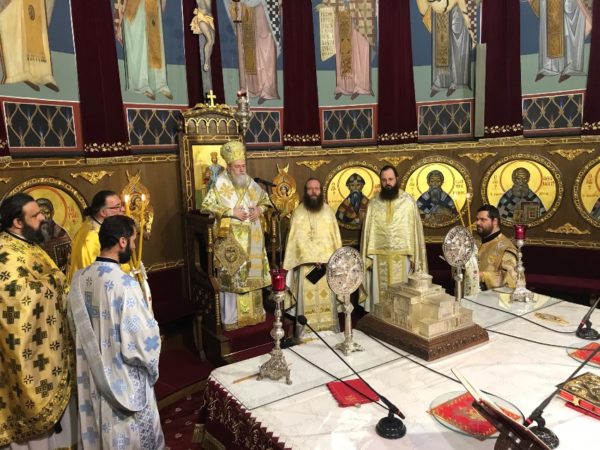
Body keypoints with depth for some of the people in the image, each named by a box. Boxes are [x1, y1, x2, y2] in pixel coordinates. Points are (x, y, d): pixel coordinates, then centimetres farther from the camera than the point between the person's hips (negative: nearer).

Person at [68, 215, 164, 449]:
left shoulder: (79, 279, -6)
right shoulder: (125, 283, -28)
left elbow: (78, 328, 8)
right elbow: (144, 337, -23)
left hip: (93, 375, 7)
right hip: (124, 380, -6)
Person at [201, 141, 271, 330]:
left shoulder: (250, 182, 7)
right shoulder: (220, 183, -9)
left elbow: (265, 199, 18)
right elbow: (206, 205, -13)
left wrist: (259, 209, -4)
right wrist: (231, 212, -19)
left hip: (252, 238, 6)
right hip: (230, 238, -5)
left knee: (253, 275, 11)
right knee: (231, 277, -3)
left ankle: (253, 313, 25)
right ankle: (231, 318, 8)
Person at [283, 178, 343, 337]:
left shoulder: (328, 211, 8)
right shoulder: (299, 212, -1)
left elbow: (335, 237, 9)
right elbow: (299, 239, -6)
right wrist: (313, 259, -13)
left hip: (327, 262, 3)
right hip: (306, 262, -2)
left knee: (327, 297, 5)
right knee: (307, 299, -4)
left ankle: (329, 332, 15)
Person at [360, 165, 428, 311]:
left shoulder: (408, 201, 0)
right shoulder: (374, 203, 4)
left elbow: (415, 229, 0)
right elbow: (368, 231, 5)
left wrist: (415, 257, -4)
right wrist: (367, 257, 0)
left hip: (402, 256, -1)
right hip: (379, 257, 1)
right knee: (380, 291, 6)